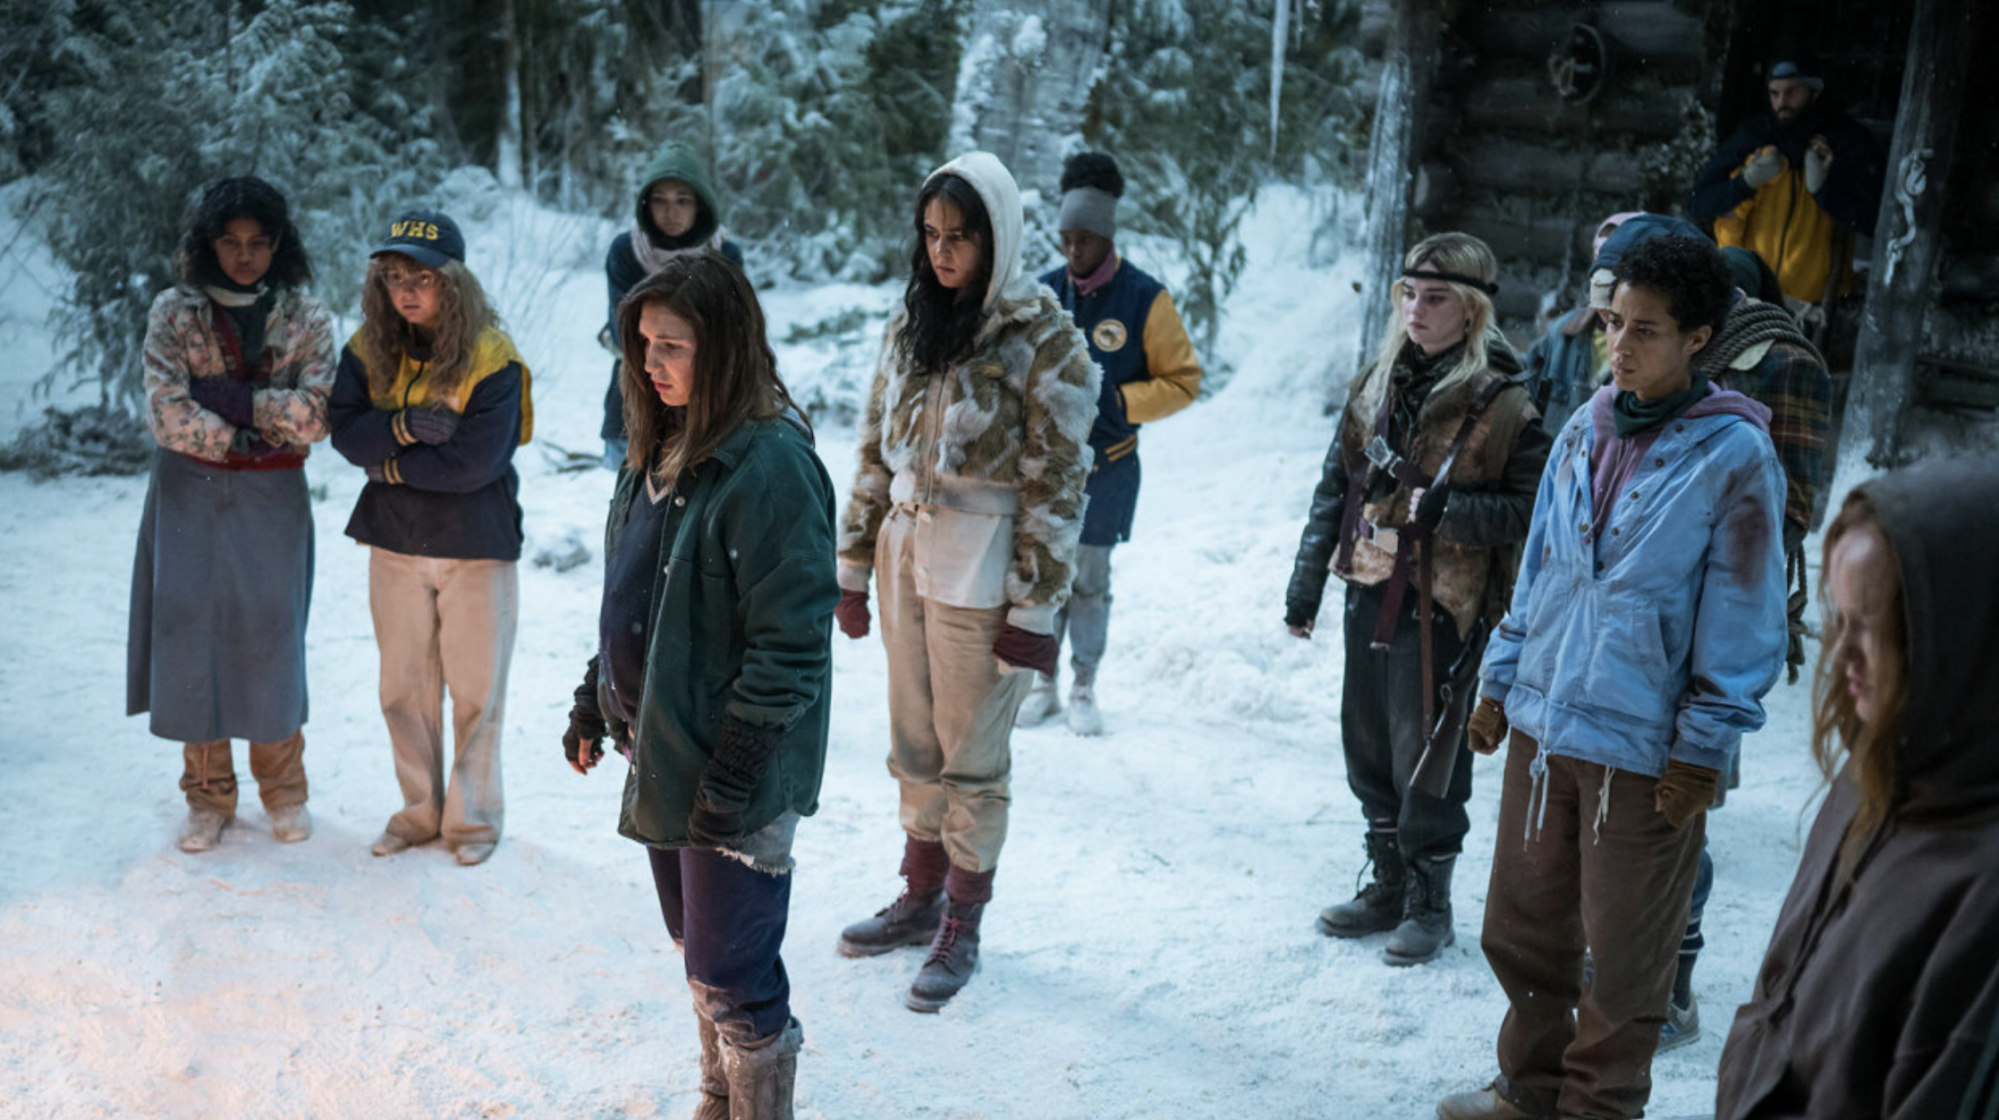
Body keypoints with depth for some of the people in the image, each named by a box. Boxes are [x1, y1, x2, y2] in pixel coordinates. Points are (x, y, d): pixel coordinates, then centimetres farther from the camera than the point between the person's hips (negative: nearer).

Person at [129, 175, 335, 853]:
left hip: (273, 494, 0)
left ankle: (283, 790, 17)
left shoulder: (306, 318, 0)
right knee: (192, 626, 1)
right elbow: (167, 415, -9)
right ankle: (208, 795, 14)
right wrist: (246, 437, -10)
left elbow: (315, 417, -11)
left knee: (270, 631, 1)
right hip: (190, 490, 1)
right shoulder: (174, 312, 0)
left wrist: (231, 398, -14)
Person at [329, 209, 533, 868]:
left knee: (475, 689, 6)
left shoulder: (492, 358, -16)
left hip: (476, 543, -4)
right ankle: (420, 810, 29)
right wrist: (405, 427, -25)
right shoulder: (369, 347, 0)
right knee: (403, 688, 13)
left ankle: (473, 818, 21)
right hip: (394, 541, 5)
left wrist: (390, 464, -14)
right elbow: (345, 431, -9)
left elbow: (473, 462, -22)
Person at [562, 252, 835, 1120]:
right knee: (697, 949, 22)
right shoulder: (661, 447, 7)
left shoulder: (771, 464, -21)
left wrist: (735, 771, -22)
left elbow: (791, 642, -22)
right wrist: (594, 702, 17)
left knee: (730, 977, 1)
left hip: (736, 770, -9)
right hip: (662, 754, 9)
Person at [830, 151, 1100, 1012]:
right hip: (906, 560, 6)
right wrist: (854, 566, 11)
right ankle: (921, 897, 32)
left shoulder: (1044, 341, -12)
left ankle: (963, 927, 19)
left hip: (980, 574, -6)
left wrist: (1035, 607, -14)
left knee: (972, 754, 5)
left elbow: (1056, 482, -13)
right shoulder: (910, 324, 7)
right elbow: (876, 450, 12)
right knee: (914, 743, 16)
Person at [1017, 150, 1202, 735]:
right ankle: (1043, 683, 21)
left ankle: (1084, 688, 20)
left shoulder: (1145, 298, -7)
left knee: (1090, 578, 5)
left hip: (1107, 462, -2)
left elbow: (1183, 380, -3)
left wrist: (1120, 401, -16)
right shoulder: (1046, 291, 2)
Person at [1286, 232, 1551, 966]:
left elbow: (1532, 508, -12)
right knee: (1367, 746, 14)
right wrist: (1307, 583, 13)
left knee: (1426, 753, 1)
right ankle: (1388, 884, 32)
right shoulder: (1376, 384, 8)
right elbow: (1334, 488, 13)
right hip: (1369, 594, 6)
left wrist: (1451, 508, -23)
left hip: (1443, 606, -6)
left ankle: (1429, 900, 20)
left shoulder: (1503, 404, -11)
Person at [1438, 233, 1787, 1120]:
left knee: (1624, 950, 9)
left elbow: (1742, 619, -10)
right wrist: (1500, 681, 14)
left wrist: (1704, 748, -11)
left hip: (1646, 749, -5)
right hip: (1542, 725, 6)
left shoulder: (1734, 456, -11)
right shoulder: (1585, 431, 6)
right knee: (1522, 929, 16)